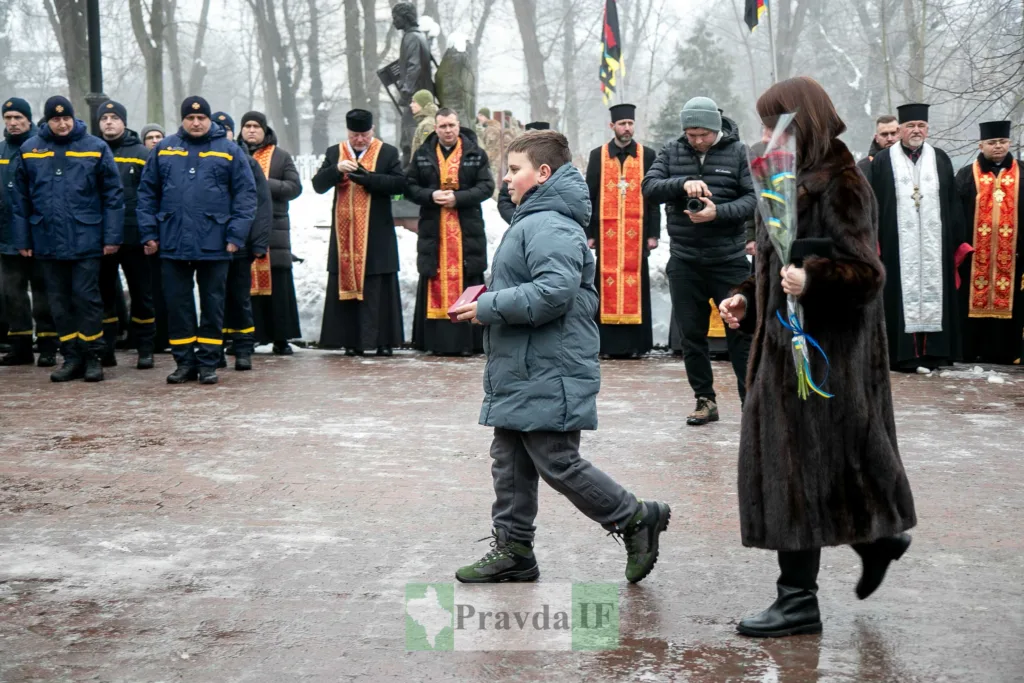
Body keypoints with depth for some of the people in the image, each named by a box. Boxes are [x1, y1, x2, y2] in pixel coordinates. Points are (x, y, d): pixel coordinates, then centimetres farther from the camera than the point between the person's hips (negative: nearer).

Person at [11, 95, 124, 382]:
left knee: (86, 298, -1)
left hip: (86, 240, -3)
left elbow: (113, 195, -2)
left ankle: (92, 357, 10)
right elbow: (21, 200, 9)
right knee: (60, 302, 8)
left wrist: (112, 237, -6)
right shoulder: (29, 150, 5)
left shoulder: (96, 148, -1)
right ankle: (72, 357, 17)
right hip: (48, 241, 3)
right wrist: (23, 239, 6)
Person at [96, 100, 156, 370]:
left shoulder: (141, 153, 1)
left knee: (142, 295, 5)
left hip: (134, 237, -2)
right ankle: (104, 348, 16)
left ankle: (145, 349, 13)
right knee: (104, 294, 9)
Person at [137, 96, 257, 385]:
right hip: (173, 243, 2)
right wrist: (149, 233, 1)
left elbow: (246, 194, -1)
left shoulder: (228, 150, 2)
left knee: (212, 305, 5)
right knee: (177, 304, 6)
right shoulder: (164, 149, 8)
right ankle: (184, 362, 15)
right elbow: (147, 193, 9)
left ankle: (208, 362, 13)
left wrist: (236, 235, -9)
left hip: (214, 244, -2)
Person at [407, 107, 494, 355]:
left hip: (467, 230, -1)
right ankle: (434, 341, 4)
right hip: (432, 230, 1)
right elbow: (409, 186, 7)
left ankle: (467, 341, 0)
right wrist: (431, 195, -12)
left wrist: (458, 198, -15)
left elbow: (486, 186, -2)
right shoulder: (422, 155, 10)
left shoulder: (476, 154, 5)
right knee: (435, 283, 1)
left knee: (467, 283, -3)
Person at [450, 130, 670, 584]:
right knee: (510, 464, 13)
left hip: (548, 378, -11)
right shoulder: (532, 222, 19)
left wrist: (488, 308, -21)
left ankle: (637, 520, 10)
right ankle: (512, 550, 21)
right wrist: (490, 297, 13)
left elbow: (554, 291, -29)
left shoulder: (550, 227, -17)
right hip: (519, 375, 11)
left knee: (559, 465, -4)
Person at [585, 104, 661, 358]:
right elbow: (589, 197, 7)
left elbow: (654, 198, 7)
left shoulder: (647, 156, 7)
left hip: (636, 232, 0)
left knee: (636, 285, 0)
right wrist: (589, 234, 1)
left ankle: (635, 343, 4)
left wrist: (653, 233, 0)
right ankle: (610, 344, 4)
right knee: (607, 284, 0)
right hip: (606, 231, 0)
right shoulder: (598, 155, 8)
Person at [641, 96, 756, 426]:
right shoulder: (672, 152, 5)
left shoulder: (738, 152, -1)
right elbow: (649, 187, -6)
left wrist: (719, 212, -22)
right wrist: (683, 183, -23)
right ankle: (705, 400, 20)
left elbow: (753, 198, -6)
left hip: (729, 260, -2)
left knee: (741, 331, 0)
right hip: (684, 262, 3)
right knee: (691, 334, 8)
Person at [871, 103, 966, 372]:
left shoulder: (940, 160, 11)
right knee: (903, 293, -3)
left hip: (934, 244, 2)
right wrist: (874, 241, -5)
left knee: (933, 290, 2)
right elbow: (874, 206, 2)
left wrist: (956, 241, 4)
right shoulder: (883, 161, 4)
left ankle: (932, 353, 6)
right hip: (899, 245, -2)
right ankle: (904, 354, 0)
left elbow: (952, 205, 10)